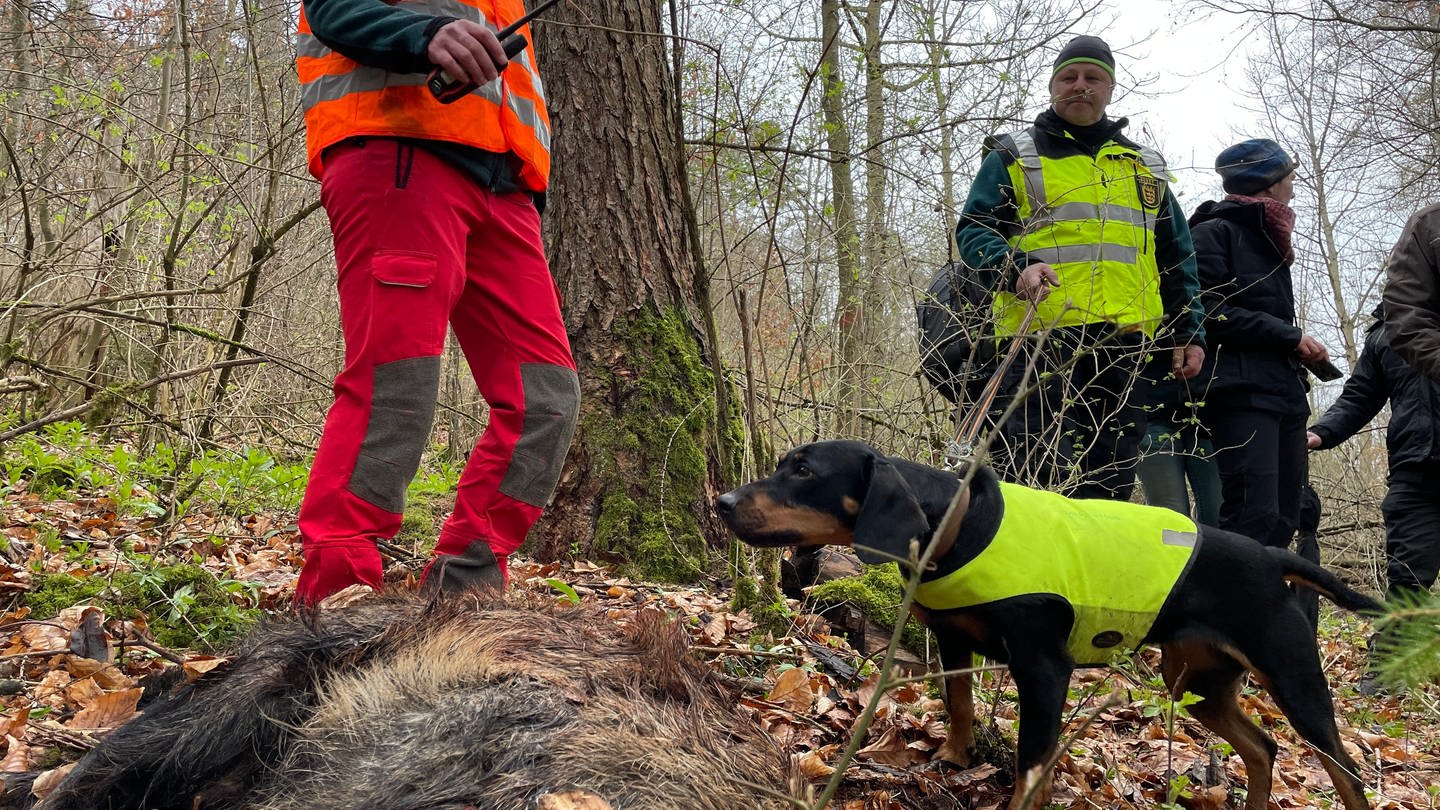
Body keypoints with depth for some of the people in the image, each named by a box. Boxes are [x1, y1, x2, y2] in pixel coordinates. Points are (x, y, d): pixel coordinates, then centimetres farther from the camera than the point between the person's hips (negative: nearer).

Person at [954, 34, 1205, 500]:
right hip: (1043, 336, -4)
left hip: (1125, 345, 5)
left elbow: (1177, 259, 26)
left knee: (1111, 481, 4)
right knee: (1041, 476, -14)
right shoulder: (1015, 158, 13)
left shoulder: (1147, 169, 25)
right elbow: (973, 231, 3)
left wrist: (1188, 333, 16)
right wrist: (1016, 267, -17)